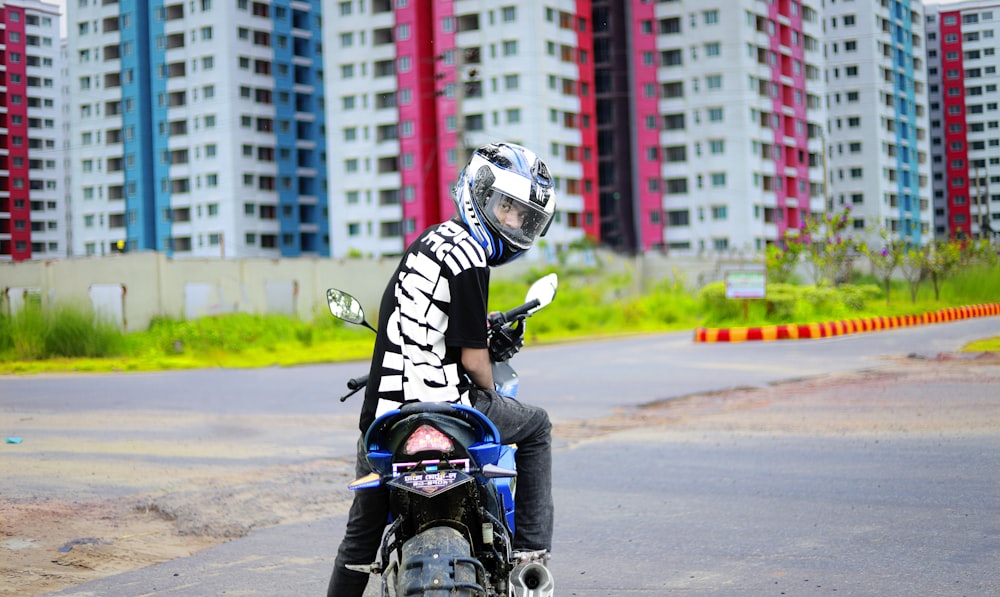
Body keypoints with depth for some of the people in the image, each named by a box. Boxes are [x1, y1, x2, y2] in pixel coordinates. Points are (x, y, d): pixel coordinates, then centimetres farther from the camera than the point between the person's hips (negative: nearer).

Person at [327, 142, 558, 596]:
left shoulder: (432, 237, 15)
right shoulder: (469, 260, -12)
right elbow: (473, 357, -10)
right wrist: (489, 397, 10)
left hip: (382, 409, 8)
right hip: (439, 403, -8)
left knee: (362, 534, 20)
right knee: (535, 426, 17)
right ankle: (532, 544, 11)